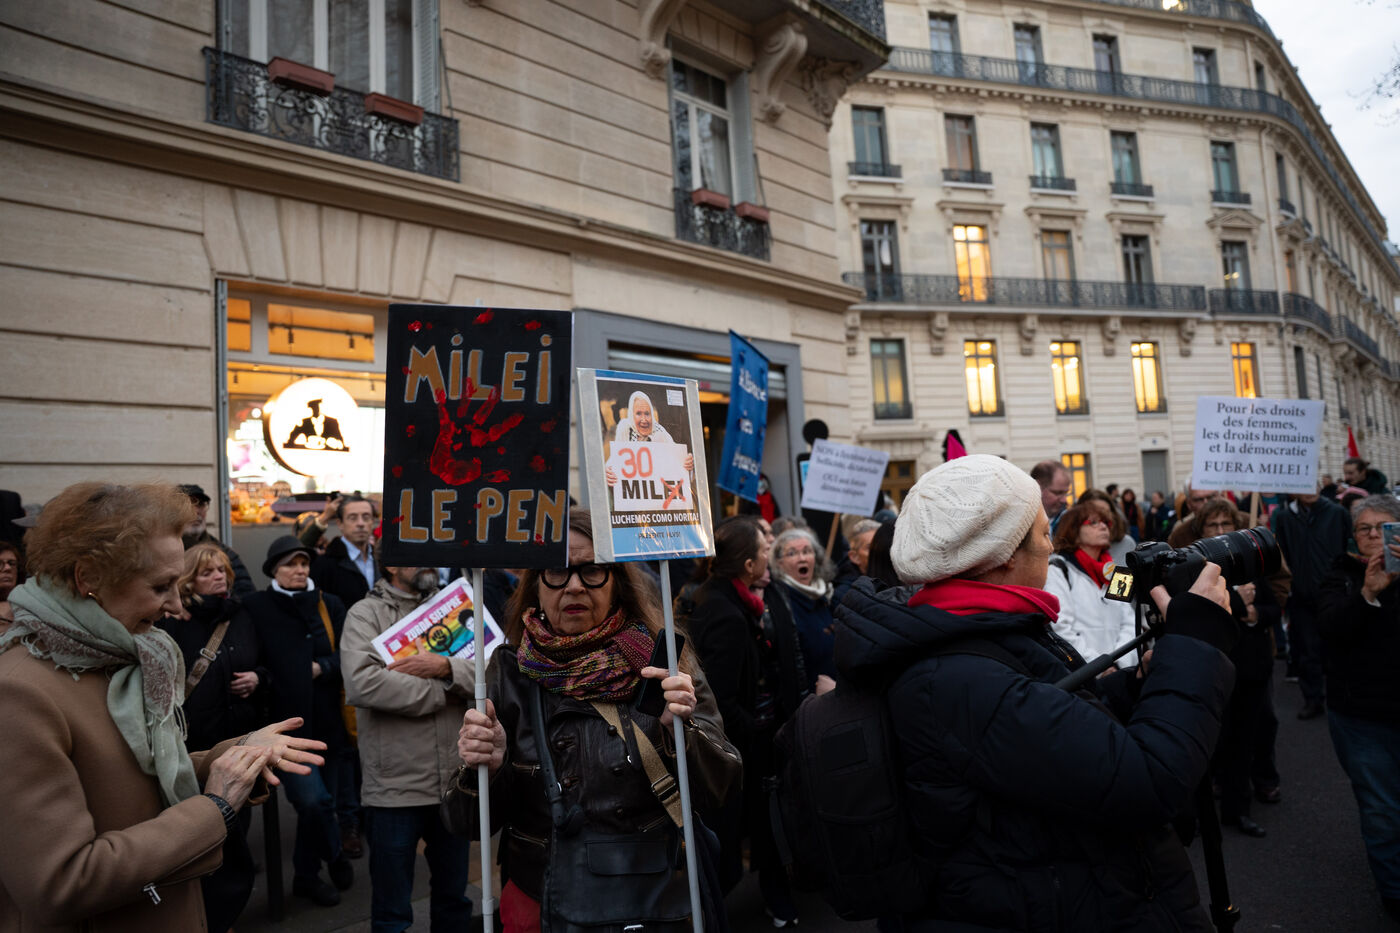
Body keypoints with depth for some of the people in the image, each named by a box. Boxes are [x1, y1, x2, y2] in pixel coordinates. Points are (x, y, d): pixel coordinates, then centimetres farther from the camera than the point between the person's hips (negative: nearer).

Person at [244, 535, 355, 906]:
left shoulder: (330, 606, 5)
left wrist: (322, 668, -14)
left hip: (327, 722, 4)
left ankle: (307, 876, 38)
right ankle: (335, 856, 15)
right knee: (312, 799, -14)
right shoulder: (256, 607, -4)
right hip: (287, 723, -3)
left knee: (316, 802, 15)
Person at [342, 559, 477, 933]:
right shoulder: (366, 614, -6)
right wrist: (444, 692, -14)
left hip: (456, 784, 4)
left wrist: (445, 667, -22)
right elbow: (362, 683, -23)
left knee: (454, 901, 21)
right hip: (394, 787, -3)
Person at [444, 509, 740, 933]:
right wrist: (485, 770, -26)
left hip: (656, 898, 0)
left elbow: (718, 790, -11)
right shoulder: (510, 672, -8)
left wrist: (680, 732, -29)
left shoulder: (661, 659, -10)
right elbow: (472, 824, -6)